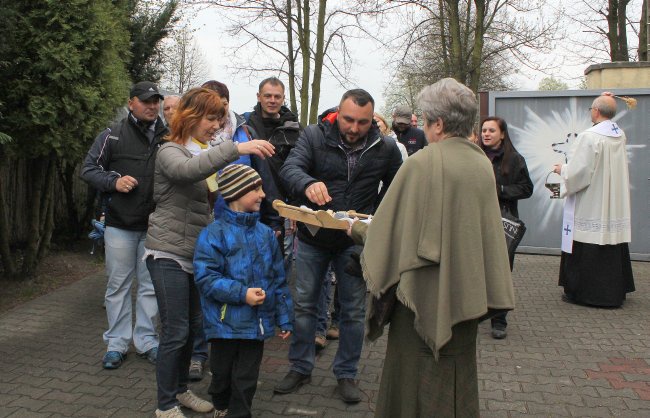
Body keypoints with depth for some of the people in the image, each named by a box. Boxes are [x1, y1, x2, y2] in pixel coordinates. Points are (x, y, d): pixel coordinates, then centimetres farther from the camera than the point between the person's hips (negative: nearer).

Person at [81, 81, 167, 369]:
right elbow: (88, 169, 3)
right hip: (120, 224, -1)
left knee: (150, 286, 9)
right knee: (118, 285, 8)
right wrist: (113, 181, -15)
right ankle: (117, 343, 20)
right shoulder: (113, 135, 0)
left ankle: (146, 340, 22)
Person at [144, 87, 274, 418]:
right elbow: (186, 170, -35)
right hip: (169, 254, -8)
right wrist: (235, 148, -42)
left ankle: (180, 390, 30)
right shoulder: (170, 151, -9)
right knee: (175, 331, -4)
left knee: (192, 326, 14)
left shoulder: (203, 153, 16)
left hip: (196, 253, 8)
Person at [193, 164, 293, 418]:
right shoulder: (214, 234, -12)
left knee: (246, 379, 9)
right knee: (222, 374, 18)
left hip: (257, 322, 3)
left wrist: (284, 318, 9)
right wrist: (241, 293, -24)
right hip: (225, 322, -3)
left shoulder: (266, 234, 4)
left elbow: (278, 280, 8)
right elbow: (205, 277, -17)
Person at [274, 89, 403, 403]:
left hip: (355, 241, 0)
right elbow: (290, 168, -24)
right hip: (312, 236, 0)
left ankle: (346, 374, 27)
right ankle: (300, 368, 29)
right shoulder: (314, 135, -10)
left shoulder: (386, 148, -6)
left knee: (353, 311, 9)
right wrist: (307, 184, -46)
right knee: (304, 304, 11)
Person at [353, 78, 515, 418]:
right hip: (466, 295, 7)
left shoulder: (422, 163, -16)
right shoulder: (482, 165, 3)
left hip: (427, 297, -6)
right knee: (457, 385, 22)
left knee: (417, 386, 9)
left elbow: (388, 230, -12)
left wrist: (355, 229, 9)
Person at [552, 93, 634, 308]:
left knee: (586, 251, 1)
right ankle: (615, 291, 23)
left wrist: (562, 169, 2)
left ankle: (580, 291, 8)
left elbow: (578, 172, -21)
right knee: (613, 249, 14)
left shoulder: (589, 137, -18)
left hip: (589, 207, -7)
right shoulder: (620, 136, 5)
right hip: (616, 208, 7)